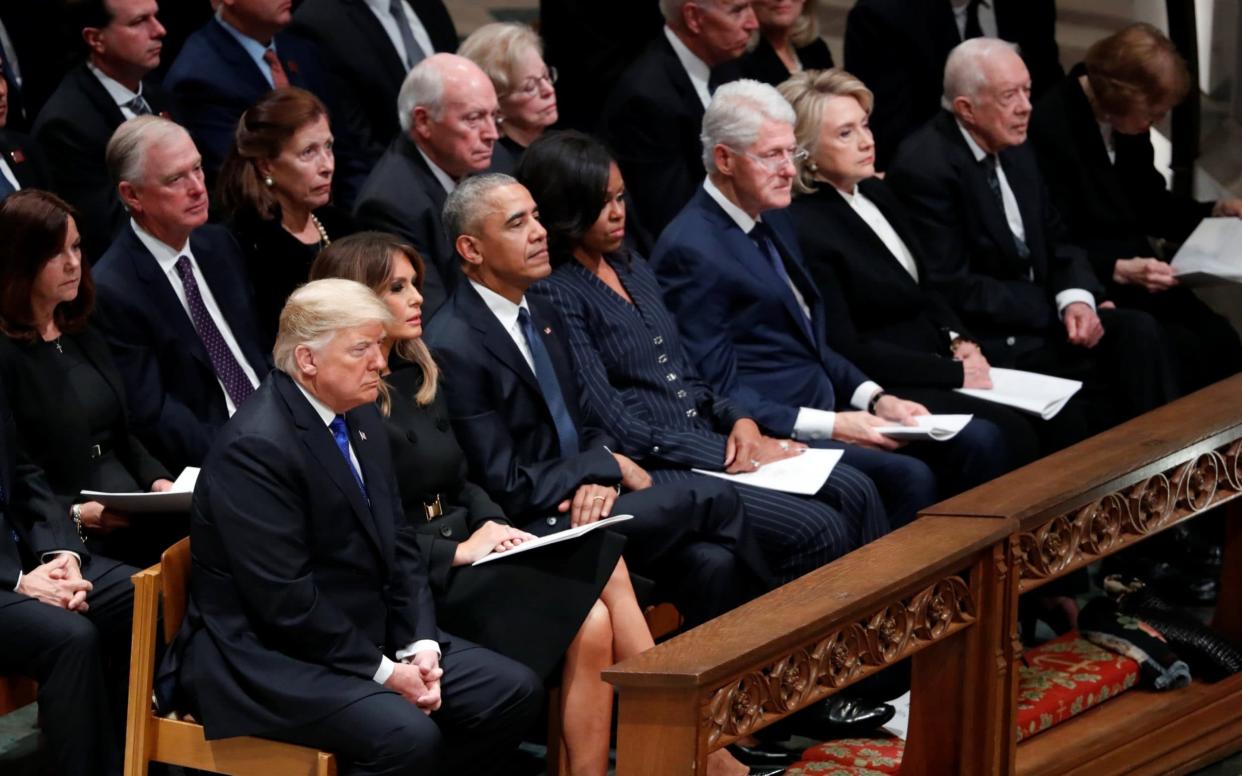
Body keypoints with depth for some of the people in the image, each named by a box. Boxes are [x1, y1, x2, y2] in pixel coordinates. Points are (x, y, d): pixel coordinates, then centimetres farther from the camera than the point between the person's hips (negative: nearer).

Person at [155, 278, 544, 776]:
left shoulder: (360, 418, 9)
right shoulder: (255, 447, -20)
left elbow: (398, 548, 13)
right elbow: (285, 600, -22)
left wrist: (421, 648, -3)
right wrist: (382, 672, -17)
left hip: (366, 635, 9)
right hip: (267, 659, -9)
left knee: (514, 692, -1)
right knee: (408, 734, -31)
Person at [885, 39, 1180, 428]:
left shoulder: (1015, 149, 10)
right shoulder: (925, 168, -16)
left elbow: (1057, 243, 13)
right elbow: (952, 289, -17)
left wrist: (1077, 298, -11)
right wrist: (1058, 305, -13)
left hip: (1037, 318, 7)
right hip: (986, 339, -7)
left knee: (1138, 331, -17)